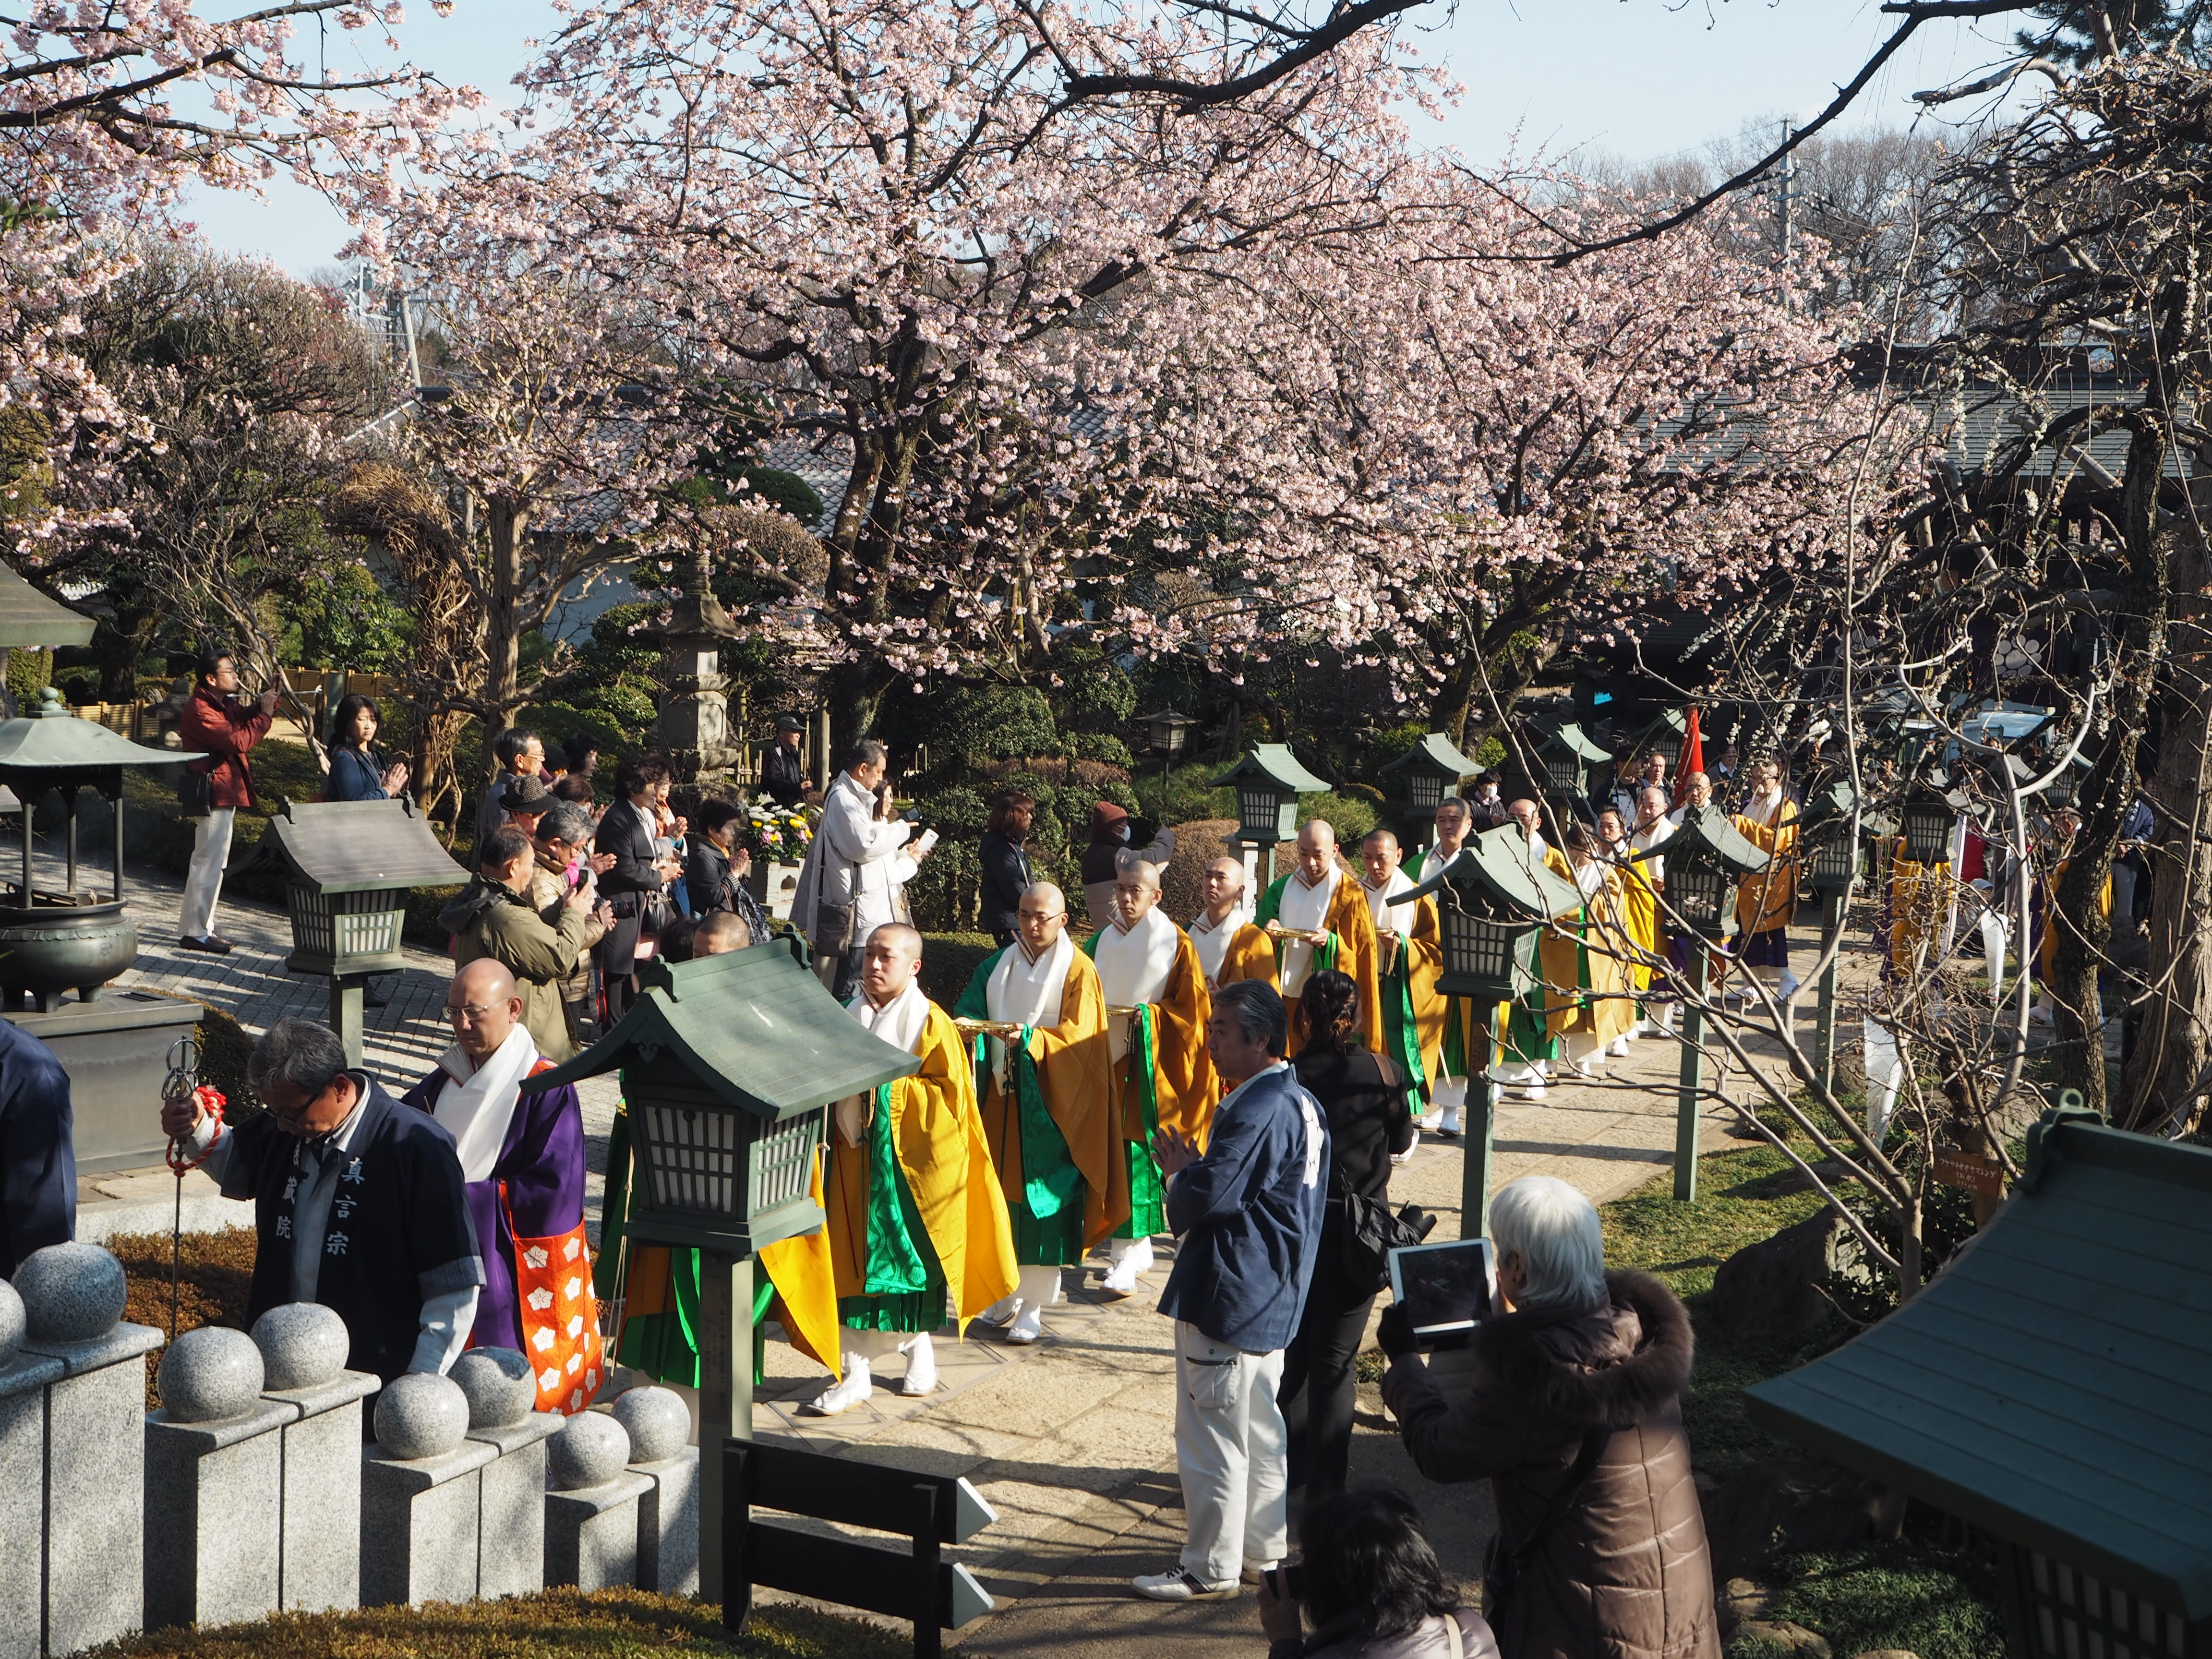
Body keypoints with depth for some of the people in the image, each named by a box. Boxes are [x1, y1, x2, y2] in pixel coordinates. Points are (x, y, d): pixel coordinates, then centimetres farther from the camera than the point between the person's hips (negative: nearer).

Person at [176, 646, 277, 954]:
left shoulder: (221, 705, 13)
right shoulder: (201, 711, -20)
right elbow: (239, 742, -26)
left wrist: (262, 706, -1)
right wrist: (265, 713, -18)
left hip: (223, 793, 11)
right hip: (215, 794, -11)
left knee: (213, 862, 16)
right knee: (208, 863, -7)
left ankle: (201, 927, 23)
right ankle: (194, 932, -3)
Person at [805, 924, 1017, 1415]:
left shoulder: (930, 1023, -7)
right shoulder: (851, 1018, 9)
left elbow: (950, 1094, -12)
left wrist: (889, 1088, -18)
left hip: (912, 1162, -4)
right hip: (856, 1158, 4)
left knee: (909, 1259, 5)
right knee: (854, 1263, 1)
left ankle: (919, 1345, 29)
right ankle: (855, 1373, 5)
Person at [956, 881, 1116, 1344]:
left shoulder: (1078, 972, -3)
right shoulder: (998, 966, 11)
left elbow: (1078, 1038, -12)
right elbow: (968, 1012, 4)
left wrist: (1027, 1039, -26)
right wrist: (971, 1027, -19)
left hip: (1048, 1104, -4)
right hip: (1001, 1097, 5)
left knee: (1042, 1199, -3)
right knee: (1002, 1192, 8)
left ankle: (1035, 1305, 4)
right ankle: (1008, 1291, 22)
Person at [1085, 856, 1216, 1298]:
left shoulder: (1176, 944, -5)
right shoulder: (1102, 941, 9)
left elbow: (1190, 1012, -5)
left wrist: (1146, 1015, -15)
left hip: (1150, 1066, -5)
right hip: (1106, 1057, 5)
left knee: (1134, 1150, -9)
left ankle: (1125, 1256, -5)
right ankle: (1139, 1247, 24)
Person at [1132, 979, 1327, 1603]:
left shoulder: (1258, 1109, -23)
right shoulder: (1299, 1100, 9)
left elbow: (1210, 1196, -26)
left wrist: (1180, 1171, -6)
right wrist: (1195, 1169, 4)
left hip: (1227, 1294, -10)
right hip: (1270, 1294, 10)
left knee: (1213, 1431, 1)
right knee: (1259, 1424, 20)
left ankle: (1210, 1568, 10)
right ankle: (1264, 1546, 31)